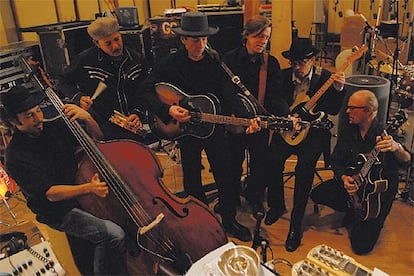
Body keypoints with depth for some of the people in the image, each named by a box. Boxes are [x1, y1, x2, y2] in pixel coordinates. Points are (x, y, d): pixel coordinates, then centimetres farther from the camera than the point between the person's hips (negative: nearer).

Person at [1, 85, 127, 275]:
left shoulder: (54, 128, 0)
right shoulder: (15, 156, -16)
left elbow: (96, 138, 8)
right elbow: (49, 193, -23)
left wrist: (87, 118, -14)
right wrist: (87, 188, -39)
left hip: (81, 193, 7)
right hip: (59, 212, -7)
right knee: (113, 234, -26)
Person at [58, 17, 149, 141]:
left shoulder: (137, 60, 4)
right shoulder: (85, 60, -5)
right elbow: (63, 83, 10)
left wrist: (138, 113, -5)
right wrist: (78, 98, -10)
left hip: (131, 126, 3)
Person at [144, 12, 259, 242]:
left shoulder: (217, 63, -3)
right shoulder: (170, 64, -5)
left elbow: (229, 96, -10)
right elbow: (148, 92, -7)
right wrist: (169, 110, -24)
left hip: (214, 125, 1)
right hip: (184, 127, 0)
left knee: (225, 176, 7)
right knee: (192, 181, 11)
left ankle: (230, 220, 29)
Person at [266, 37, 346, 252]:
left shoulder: (325, 77, 0)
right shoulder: (284, 75, 5)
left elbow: (333, 110, -6)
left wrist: (338, 88, -22)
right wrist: (289, 115, -18)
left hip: (314, 130, -2)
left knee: (305, 167, -27)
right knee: (273, 159, -24)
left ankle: (296, 224, -15)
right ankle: (276, 206, 5)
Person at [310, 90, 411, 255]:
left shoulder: (385, 134, -20)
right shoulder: (348, 131, -3)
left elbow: (406, 161, -33)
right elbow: (337, 160, 2)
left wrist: (397, 148, -56)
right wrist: (344, 178, -18)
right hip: (353, 183, 6)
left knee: (361, 245, -11)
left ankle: (374, 220, 22)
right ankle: (354, 212, 13)